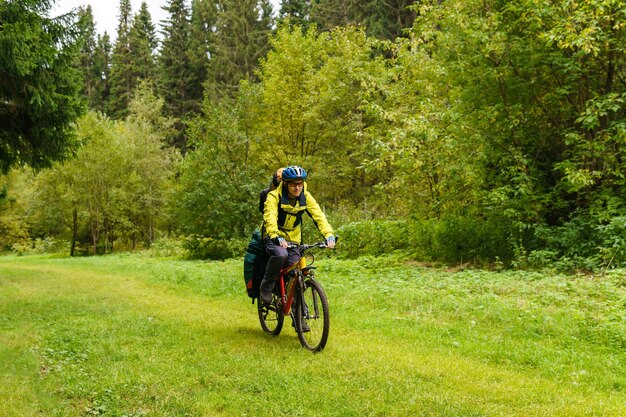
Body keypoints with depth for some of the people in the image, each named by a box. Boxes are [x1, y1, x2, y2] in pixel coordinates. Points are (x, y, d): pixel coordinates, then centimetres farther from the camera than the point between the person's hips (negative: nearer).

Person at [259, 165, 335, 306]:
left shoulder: (305, 197, -7)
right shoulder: (274, 196, -19)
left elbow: (318, 215, -17)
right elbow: (270, 217, -33)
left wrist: (329, 234, -34)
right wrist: (276, 237, -51)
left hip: (293, 239, 4)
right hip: (274, 238, -4)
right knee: (280, 254, -34)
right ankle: (266, 286, -12)